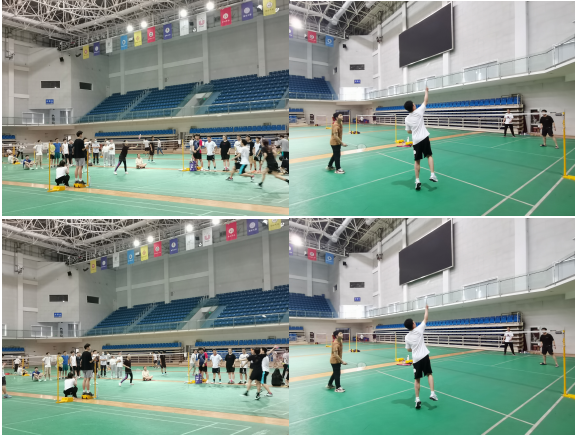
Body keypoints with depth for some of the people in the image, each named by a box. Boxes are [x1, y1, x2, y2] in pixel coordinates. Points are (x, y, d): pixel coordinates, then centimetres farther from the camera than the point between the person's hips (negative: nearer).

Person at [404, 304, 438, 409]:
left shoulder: (407, 337, 1)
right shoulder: (419, 330, -7)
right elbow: (425, 319, 4)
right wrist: (426, 309, 18)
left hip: (415, 359, 2)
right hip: (424, 356, -2)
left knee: (417, 380, 8)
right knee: (429, 374, 12)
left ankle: (417, 399, 3)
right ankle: (432, 393, -5)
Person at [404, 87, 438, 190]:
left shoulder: (407, 119, 3)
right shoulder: (418, 112, -7)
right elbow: (425, 101, 5)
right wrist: (426, 91, 19)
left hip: (416, 140, 2)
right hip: (424, 138, -2)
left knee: (417, 161, 7)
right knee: (429, 156, 12)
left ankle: (417, 181, 2)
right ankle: (432, 174, -5)